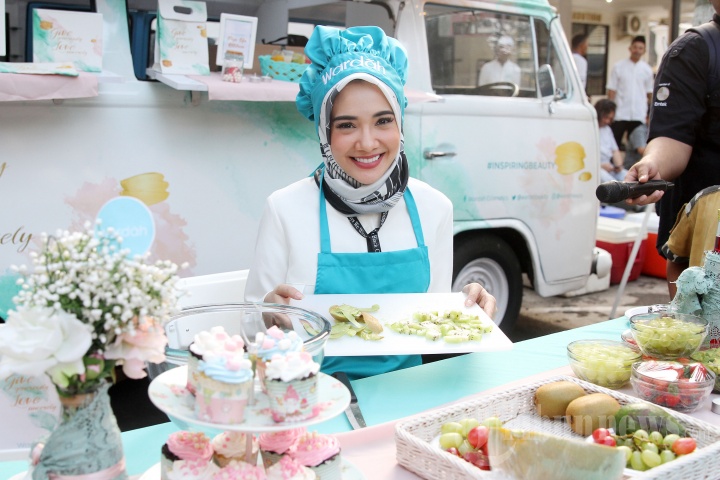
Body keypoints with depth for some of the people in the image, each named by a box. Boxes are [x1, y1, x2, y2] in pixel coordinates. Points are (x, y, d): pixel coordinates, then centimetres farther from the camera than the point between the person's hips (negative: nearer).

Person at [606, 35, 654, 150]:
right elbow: (611, 90, 0)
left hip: (639, 115, 2)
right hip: (620, 114, -2)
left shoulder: (647, 69, 8)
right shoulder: (619, 66, 1)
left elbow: (649, 93, 13)